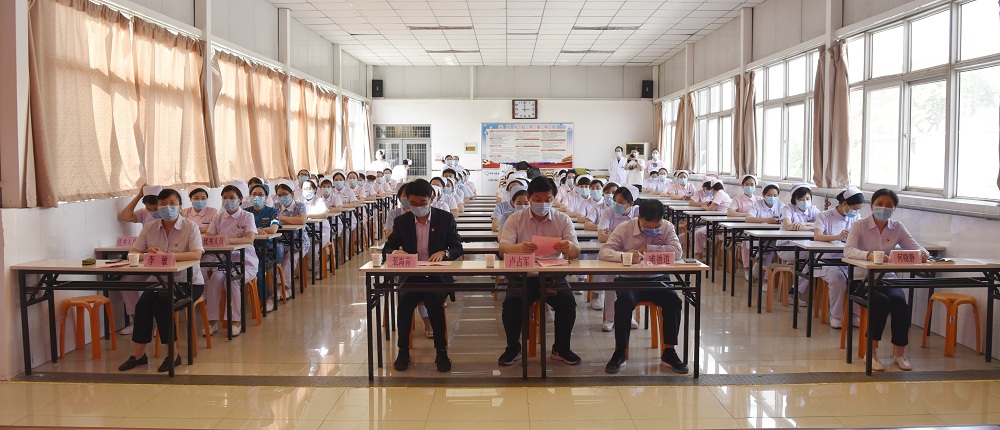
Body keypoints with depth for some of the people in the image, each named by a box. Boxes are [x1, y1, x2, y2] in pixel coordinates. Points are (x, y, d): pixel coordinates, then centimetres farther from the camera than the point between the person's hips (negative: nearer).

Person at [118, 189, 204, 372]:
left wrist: (166, 255, -34)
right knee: (143, 303, -24)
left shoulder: (190, 227, -7)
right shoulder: (149, 227, 7)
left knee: (162, 303, -28)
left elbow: (197, 255, -23)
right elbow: (132, 253, 2)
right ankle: (138, 353, -11)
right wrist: (147, 255, -22)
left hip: (187, 282, -4)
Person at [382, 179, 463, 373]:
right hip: (411, 276, 1)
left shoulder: (446, 218, 3)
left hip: (438, 277, -1)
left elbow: (458, 248, 2)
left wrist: (444, 253, -21)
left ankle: (441, 351, -16)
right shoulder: (401, 221, 8)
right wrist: (395, 252, -16)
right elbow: (387, 248, 9)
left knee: (433, 300, -32)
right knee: (405, 300, -29)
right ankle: (403, 350, -12)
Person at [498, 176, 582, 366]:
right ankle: (513, 348, -1)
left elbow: (575, 252, -5)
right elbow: (503, 249, -11)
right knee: (511, 303, -27)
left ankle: (561, 348, -1)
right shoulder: (515, 219, 1)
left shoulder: (563, 220, 4)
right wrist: (519, 248, -36)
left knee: (568, 302, -25)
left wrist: (569, 247, -33)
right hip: (523, 276, -1)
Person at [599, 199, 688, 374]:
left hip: (657, 279, 2)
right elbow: (604, 252, -15)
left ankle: (668, 352, -11)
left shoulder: (667, 227, 0)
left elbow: (677, 251, -15)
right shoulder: (624, 228, -5)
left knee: (673, 300, -26)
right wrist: (623, 256, -37)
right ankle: (620, 352, -17)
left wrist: (646, 248, -19)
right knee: (623, 302, -32)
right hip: (629, 279, -2)